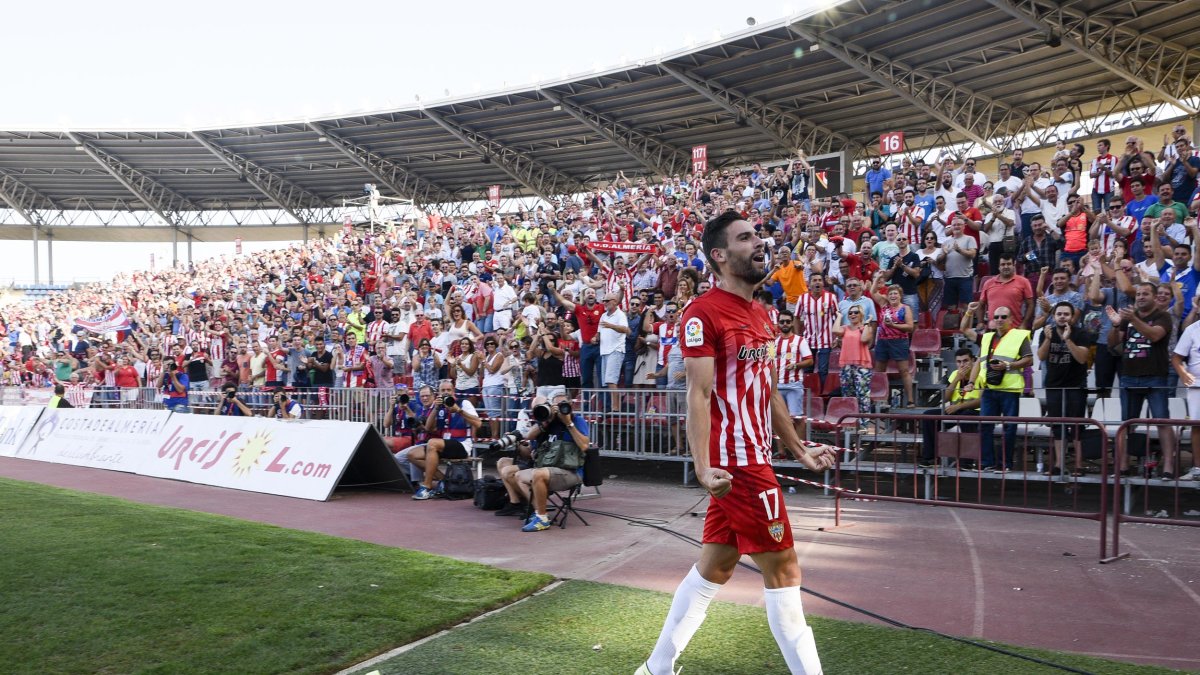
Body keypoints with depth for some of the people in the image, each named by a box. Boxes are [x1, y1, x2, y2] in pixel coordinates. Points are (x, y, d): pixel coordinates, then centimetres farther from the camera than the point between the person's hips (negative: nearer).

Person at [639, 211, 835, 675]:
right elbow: (698, 395, -19)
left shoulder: (760, 314, 15)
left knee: (715, 567, 15)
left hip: (751, 458, 9)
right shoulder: (704, 313, -13)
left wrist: (799, 449, 22)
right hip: (738, 462, -9)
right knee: (783, 568, -1)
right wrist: (703, 467, -27)